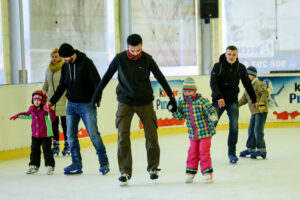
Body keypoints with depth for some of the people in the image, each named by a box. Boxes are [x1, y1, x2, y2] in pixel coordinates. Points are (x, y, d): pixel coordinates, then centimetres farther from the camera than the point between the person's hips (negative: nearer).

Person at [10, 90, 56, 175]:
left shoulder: (45, 110, -14)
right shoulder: (32, 109, 5)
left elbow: (52, 118, -27)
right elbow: (27, 115, 27)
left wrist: (49, 111, -43)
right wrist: (18, 115, 27)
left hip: (46, 135, -6)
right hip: (35, 135, 6)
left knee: (47, 150, -4)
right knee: (34, 150, 12)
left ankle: (50, 166, 6)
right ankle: (34, 166, 24)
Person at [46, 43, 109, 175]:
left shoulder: (86, 63, -10)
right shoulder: (65, 66, 8)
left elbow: (96, 81, -13)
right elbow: (62, 86, 17)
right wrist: (52, 101, 11)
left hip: (86, 105, -6)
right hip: (71, 105, 6)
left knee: (93, 134, -8)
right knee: (71, 135, 2)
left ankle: (104, 162, 2)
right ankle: (76, 164, 10)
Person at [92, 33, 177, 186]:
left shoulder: (147, 59, -7)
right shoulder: (120, 58, -7)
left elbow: (160, 78, 2)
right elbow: (107, 76, 5)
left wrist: (171, 97, 5)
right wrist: (97, 93, 11)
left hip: (145, 102, 0)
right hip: (125, 102, 0)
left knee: (151, 135, 1)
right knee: (123, 136, -9)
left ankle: (153, 168, 21)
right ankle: (125, 172, -1)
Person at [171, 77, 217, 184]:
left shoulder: (202, 101, -12)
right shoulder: (183, 103, 3)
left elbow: (210, 109, -16)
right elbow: (180, 116, 5)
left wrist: (212, 115, -37)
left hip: (205, 132, -4)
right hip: (193, 134, 4)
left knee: (204, 152, -3)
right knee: (192, 153, 9)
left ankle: (207, 172, 6)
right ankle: (190, 172, 21)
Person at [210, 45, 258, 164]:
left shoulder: (241, 68, -1)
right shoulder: (218, 66, -9)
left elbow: (247, 84, 9)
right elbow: (213, 83, -18)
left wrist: (254, 100, 16)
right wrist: (219, 97, -33)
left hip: (233, 102, 2)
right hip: (218, 101, -2)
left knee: (234, 127, -10)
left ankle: (232, 153, 3)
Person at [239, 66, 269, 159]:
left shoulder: (259, 84, -11)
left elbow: (265, 93, -22)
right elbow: (244, 99, 22)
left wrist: (261, 103, -33)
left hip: (261, 111, -10)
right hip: (254, 112, 10)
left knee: (258, 130, -13)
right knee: (251, 130, 14)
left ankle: (261, 151, -9)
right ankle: (251, 149, 26)